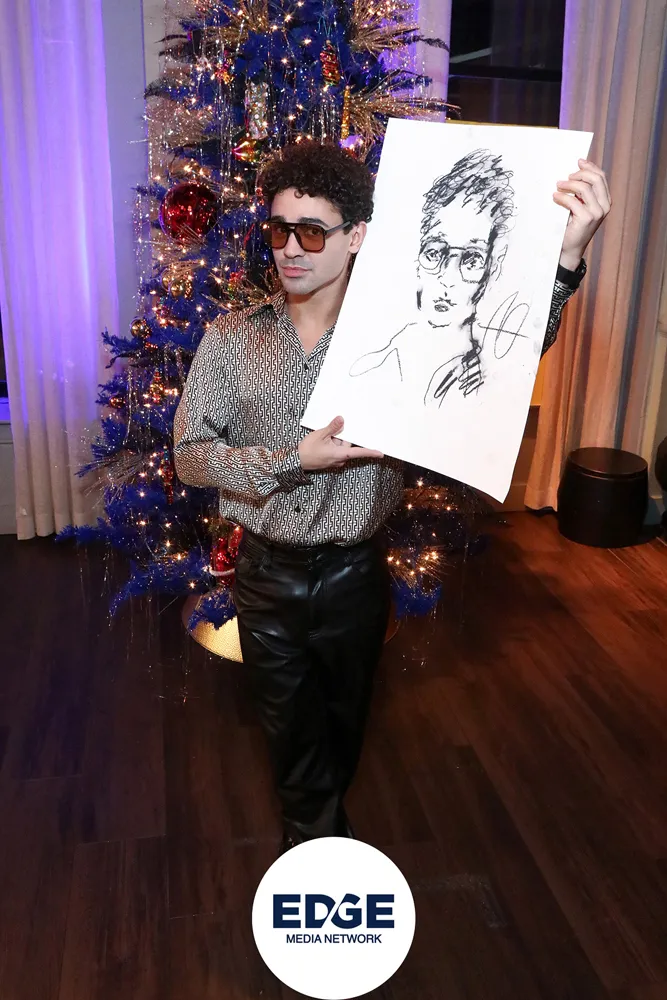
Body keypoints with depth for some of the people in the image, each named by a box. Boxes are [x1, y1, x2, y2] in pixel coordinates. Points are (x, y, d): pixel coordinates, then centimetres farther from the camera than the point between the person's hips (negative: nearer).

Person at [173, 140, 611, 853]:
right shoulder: (231, 339, -7)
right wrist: (294, 461, -22)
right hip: (267, 574, 0)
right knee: (290, 727, 19)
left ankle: (317, 820, 55)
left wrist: (564, 256, -39)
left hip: (354, 573, 0)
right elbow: (189, 454, -9)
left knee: (344, 719, 23)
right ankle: (314, 833, 49)